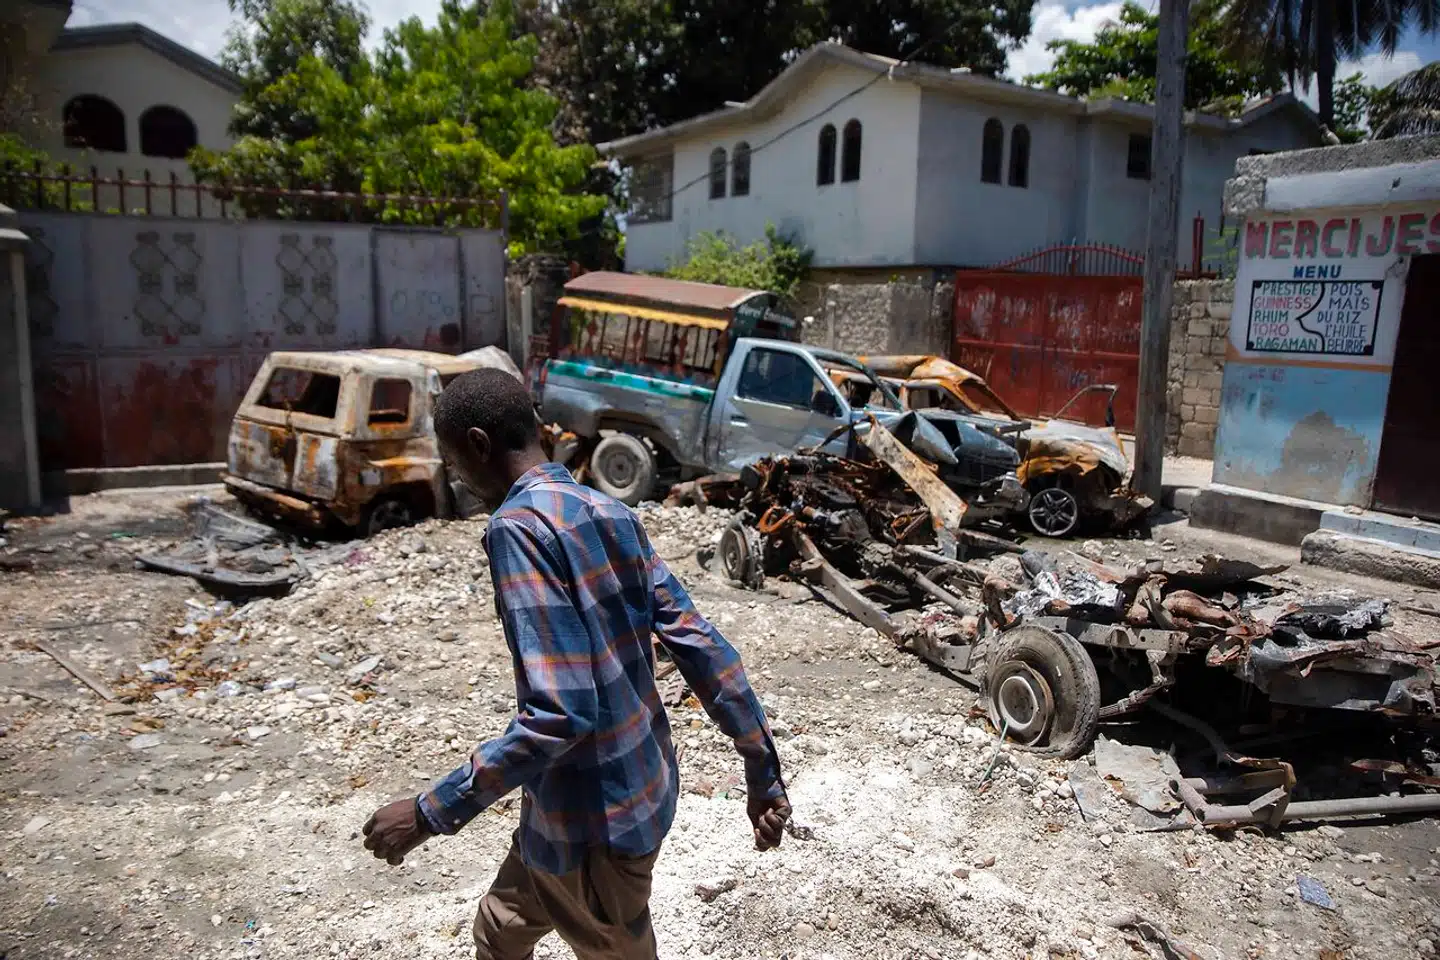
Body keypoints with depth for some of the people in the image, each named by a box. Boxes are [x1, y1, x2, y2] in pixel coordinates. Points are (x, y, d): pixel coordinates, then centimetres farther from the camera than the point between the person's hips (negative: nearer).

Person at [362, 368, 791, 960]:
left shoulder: (520, 527, -23)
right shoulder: (612, 515, 2)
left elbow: (560, 712, -30)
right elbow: (698, 643, 2)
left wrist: (432, 812, -20)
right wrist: (762, 772, 7)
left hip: (595, 820, -8)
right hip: (639, 784, 8)